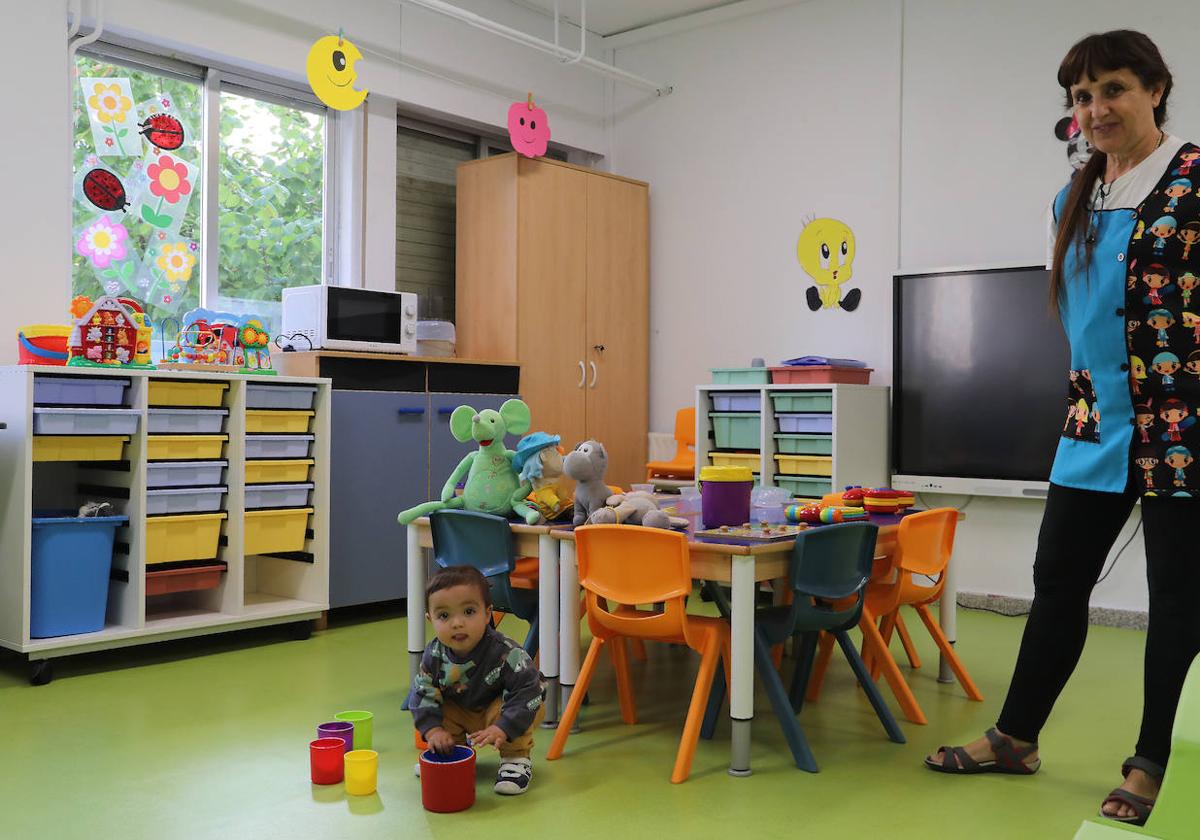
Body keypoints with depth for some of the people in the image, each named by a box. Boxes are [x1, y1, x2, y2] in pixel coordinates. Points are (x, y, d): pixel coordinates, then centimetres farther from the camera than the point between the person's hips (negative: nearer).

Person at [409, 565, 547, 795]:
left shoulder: (505, 653, -36)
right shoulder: (434, 655, -21)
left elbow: (528, 691, -36)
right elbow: (423, 693, -13)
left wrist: (502, 729, -43)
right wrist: (433, 730, -27)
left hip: (498, 710, -5)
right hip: (461, 713, 5)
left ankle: (516, 759, -9)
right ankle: (451, 753, 12)